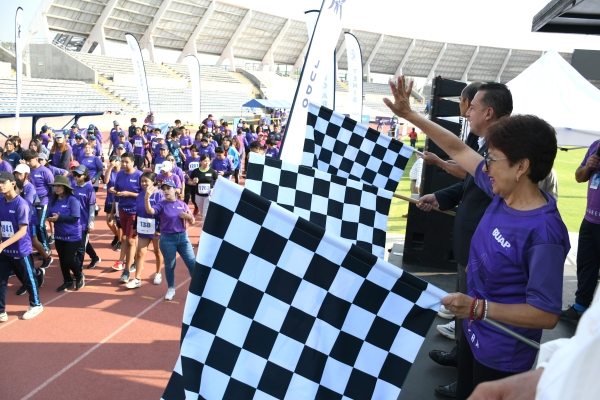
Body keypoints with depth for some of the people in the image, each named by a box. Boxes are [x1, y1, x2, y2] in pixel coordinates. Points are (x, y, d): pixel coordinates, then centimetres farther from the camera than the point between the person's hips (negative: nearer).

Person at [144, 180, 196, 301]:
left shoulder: (183, 204, 5)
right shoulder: (161, 205, -4)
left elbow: (192, 222, 9)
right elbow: (150, 211, -26)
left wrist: (188, 216, -13)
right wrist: (147, 198, -42)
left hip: (183, 237, 2)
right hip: (167, 239, -2)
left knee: (192, 263, 2)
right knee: (170, 265, 10)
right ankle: (171, 288, 28)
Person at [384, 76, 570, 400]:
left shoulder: (543, 235, -32)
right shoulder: (502, 194, -9)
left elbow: (547, 315, -28)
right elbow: (459, 150, 1)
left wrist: (478, 307, -32)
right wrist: (409, 115, 2)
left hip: (503, 355, -7)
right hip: (474, 331, 8)